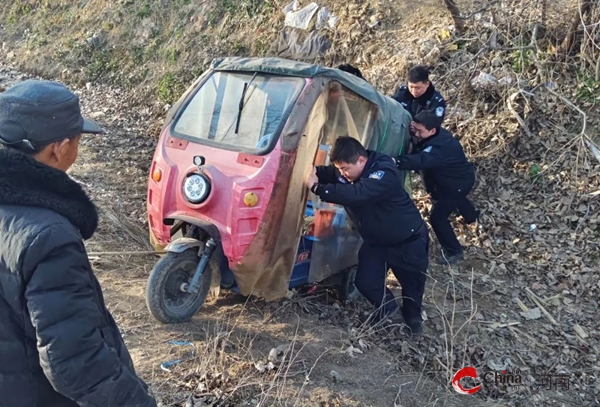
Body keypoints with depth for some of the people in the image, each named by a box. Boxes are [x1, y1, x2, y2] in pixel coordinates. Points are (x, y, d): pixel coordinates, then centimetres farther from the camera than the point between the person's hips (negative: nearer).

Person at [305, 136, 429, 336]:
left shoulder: (385, 174, -36)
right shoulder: (348, 169, -10)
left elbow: (356, 194, -50)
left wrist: (317, 188, -48)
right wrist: (311, 171, -27)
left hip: (408, 240, -6)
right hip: (376, 240, 6)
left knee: (412, 284, 11)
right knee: (365, 281, -4)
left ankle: (413, 318, 42)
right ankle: (386, 305, 28)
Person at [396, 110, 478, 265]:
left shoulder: (440, 146, -42)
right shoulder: (436, 136, -12)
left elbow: (421, 160, -59)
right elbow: (419, 154, -6)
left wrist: (396, 162, -73)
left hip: (459, 182, -10)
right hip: (455, 178, 10)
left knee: (437, 217, -10)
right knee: (455, 198, 38)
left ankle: (453, 251, 6)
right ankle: (472, 215, 70)